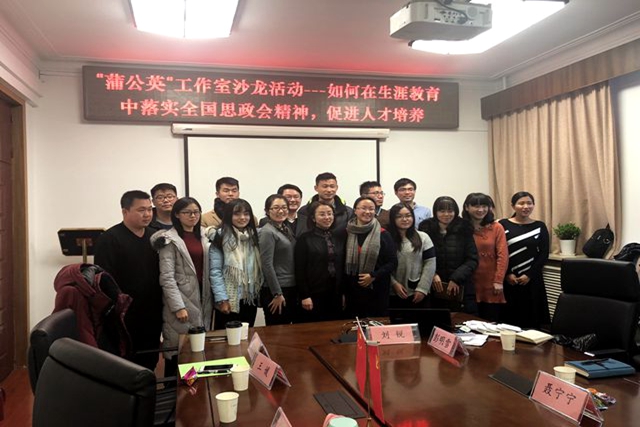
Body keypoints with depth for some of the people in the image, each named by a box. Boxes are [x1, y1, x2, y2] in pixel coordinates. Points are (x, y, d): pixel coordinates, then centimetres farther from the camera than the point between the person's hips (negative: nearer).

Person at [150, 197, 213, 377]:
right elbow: (166, 277, -13)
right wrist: (178, 306, -18)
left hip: (203, 297, 6)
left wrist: (211, 298, 9)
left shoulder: (203, 236, 11)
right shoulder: (170, 240, -8)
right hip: (182, 299, -6)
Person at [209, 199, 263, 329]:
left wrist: (258, 290, 2)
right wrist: (222, 299, -16)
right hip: (229, 299, -5)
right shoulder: (220, 237, -9)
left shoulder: (254, 235, 7)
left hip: (251, 298, 5)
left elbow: (259, 266, 11)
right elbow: (215, 271, -12)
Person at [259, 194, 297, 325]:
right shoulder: (267, 232, -12)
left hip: (291, 289, 8)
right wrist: (277, 294, -17)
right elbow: (267, 265, -16)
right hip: (275, 291, -8)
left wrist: (296, 289, 12)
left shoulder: (287, 230, 12)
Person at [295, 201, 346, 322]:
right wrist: (304, 296, -12)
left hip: (335, 295, 4)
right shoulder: (304, 239, -3)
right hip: (314, 294, -4)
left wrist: (343, 293, 9)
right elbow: (300, 270, -7)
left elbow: (343, 267, 13)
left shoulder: (339, 238, 11)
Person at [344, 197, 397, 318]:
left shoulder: (383, 234, -3)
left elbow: (393, 262, -2)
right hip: (352, 290, 2)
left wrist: (374, 275, -15)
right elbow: (342, 262, 8)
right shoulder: (348, 233, 3)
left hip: (377, 290, -2)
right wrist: (342, 291, 5)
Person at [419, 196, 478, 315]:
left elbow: (472, 259, 1)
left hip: (461, 290, 0)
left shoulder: (464, 230, 4)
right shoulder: (426, 228, 4)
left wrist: (456, 278, -10)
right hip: (434, 290, 0)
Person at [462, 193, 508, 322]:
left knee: (492, 322, 6)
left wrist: (498, 280, -8)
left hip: (491, 283, 1)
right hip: (468, 283, 0)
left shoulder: (496, 228, 2)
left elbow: (503, 255, -2)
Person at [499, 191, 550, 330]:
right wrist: (507, 274, -11)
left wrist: (529, 275, -7)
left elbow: (544, 254, 1)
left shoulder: (540, 226, 6)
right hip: (508, 280, -1)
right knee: (509, 316, -1)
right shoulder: (503, 225, 1)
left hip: (532, 280, 1)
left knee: (531, 316, 2)